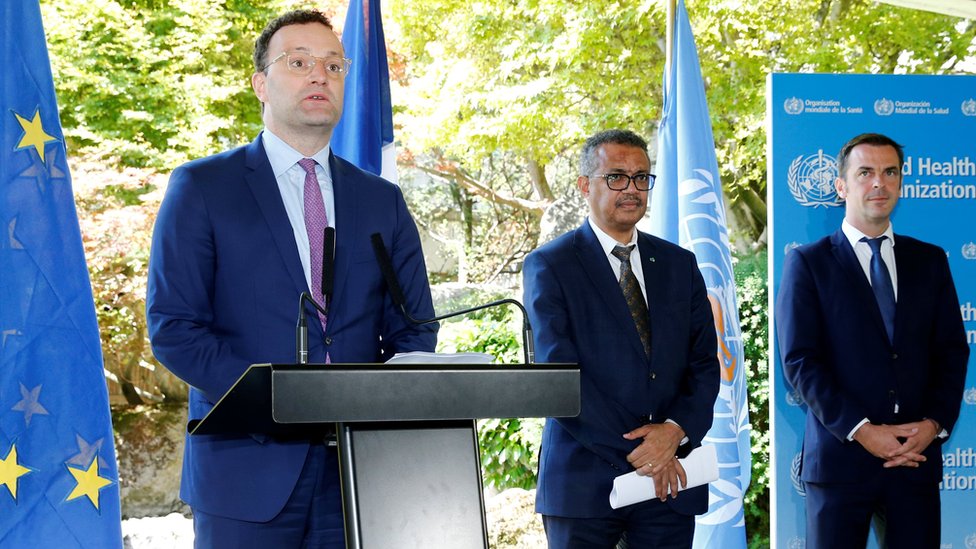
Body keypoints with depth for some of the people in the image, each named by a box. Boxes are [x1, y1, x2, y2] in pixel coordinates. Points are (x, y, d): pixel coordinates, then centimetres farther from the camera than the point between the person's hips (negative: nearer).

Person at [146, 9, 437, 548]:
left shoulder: (383, 201, 14)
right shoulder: (202, 188, 3)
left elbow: (414, 332, 11)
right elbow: (172, 327, -4)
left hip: (360, 468, 3)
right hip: (248, 469, -3)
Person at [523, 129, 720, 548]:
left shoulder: (680, 264, 12)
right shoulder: (549, 266, -2)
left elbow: (705, 364, 9)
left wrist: (677, 429, -11)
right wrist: (635, 451, -14)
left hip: (670, 482, 4)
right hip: (584, 482, -3)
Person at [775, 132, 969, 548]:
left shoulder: (929, 261, 13)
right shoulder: (808, 263, 2)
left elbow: (952, 351, 10)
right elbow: (799, 361, -6)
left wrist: (936, 423, -7)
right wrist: (861, 431, -14)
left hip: (917, 456, 3)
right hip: (840, 456, -3)